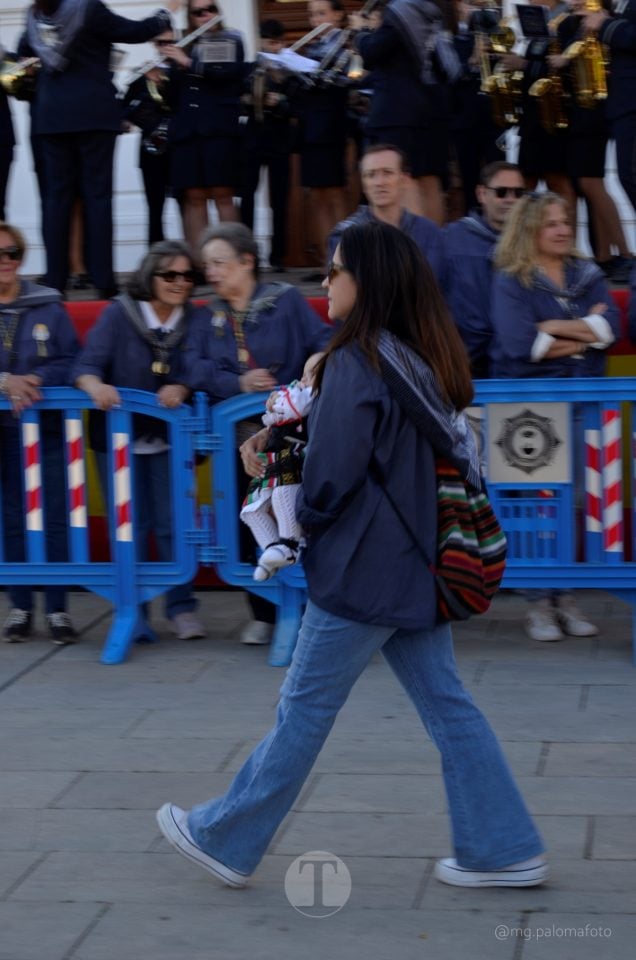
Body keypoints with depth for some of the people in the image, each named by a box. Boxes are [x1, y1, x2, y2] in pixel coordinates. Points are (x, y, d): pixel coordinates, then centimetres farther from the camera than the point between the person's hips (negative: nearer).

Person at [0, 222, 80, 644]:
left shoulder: (49, 306, 4)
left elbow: (73, 362, 1)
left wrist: (37, 379, -16)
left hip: (48, 427, 0)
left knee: (55, 519, -1)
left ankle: (58, 610, 6)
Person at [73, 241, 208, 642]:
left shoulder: (197, 319, 1)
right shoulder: (119, 314, -4)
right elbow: (87, 365, -12)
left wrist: (181, 388, -29)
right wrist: (96, 387, -34)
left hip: (170, 439, 1)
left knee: (173, 525, 1)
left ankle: (182, 608, 10)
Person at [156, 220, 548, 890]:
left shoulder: (355, 364, -17)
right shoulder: (426, 359, 7)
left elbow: (329, 480, -17)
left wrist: (304, 519, 4)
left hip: (362, 570, -8)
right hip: (418, 563, 8)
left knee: (304, 708, 3)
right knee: (445, 703, 12)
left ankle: (226, 841, 17)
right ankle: (504, 849, 14)